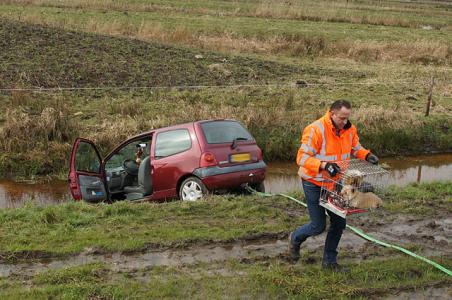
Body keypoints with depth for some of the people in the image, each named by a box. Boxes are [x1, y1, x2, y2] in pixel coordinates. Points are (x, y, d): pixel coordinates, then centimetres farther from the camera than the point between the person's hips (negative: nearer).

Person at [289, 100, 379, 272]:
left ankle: (329, 261, 26)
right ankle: (295, 239, 32)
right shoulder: (315, 130, -25)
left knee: (339, 222, 9)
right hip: (314, 183, -7)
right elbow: (302, 158, -28)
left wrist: (367, 155, -10)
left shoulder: (349, 129, -4)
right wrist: (323, 165, -43)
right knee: (318, 226, 0)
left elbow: (356, 149, 12)